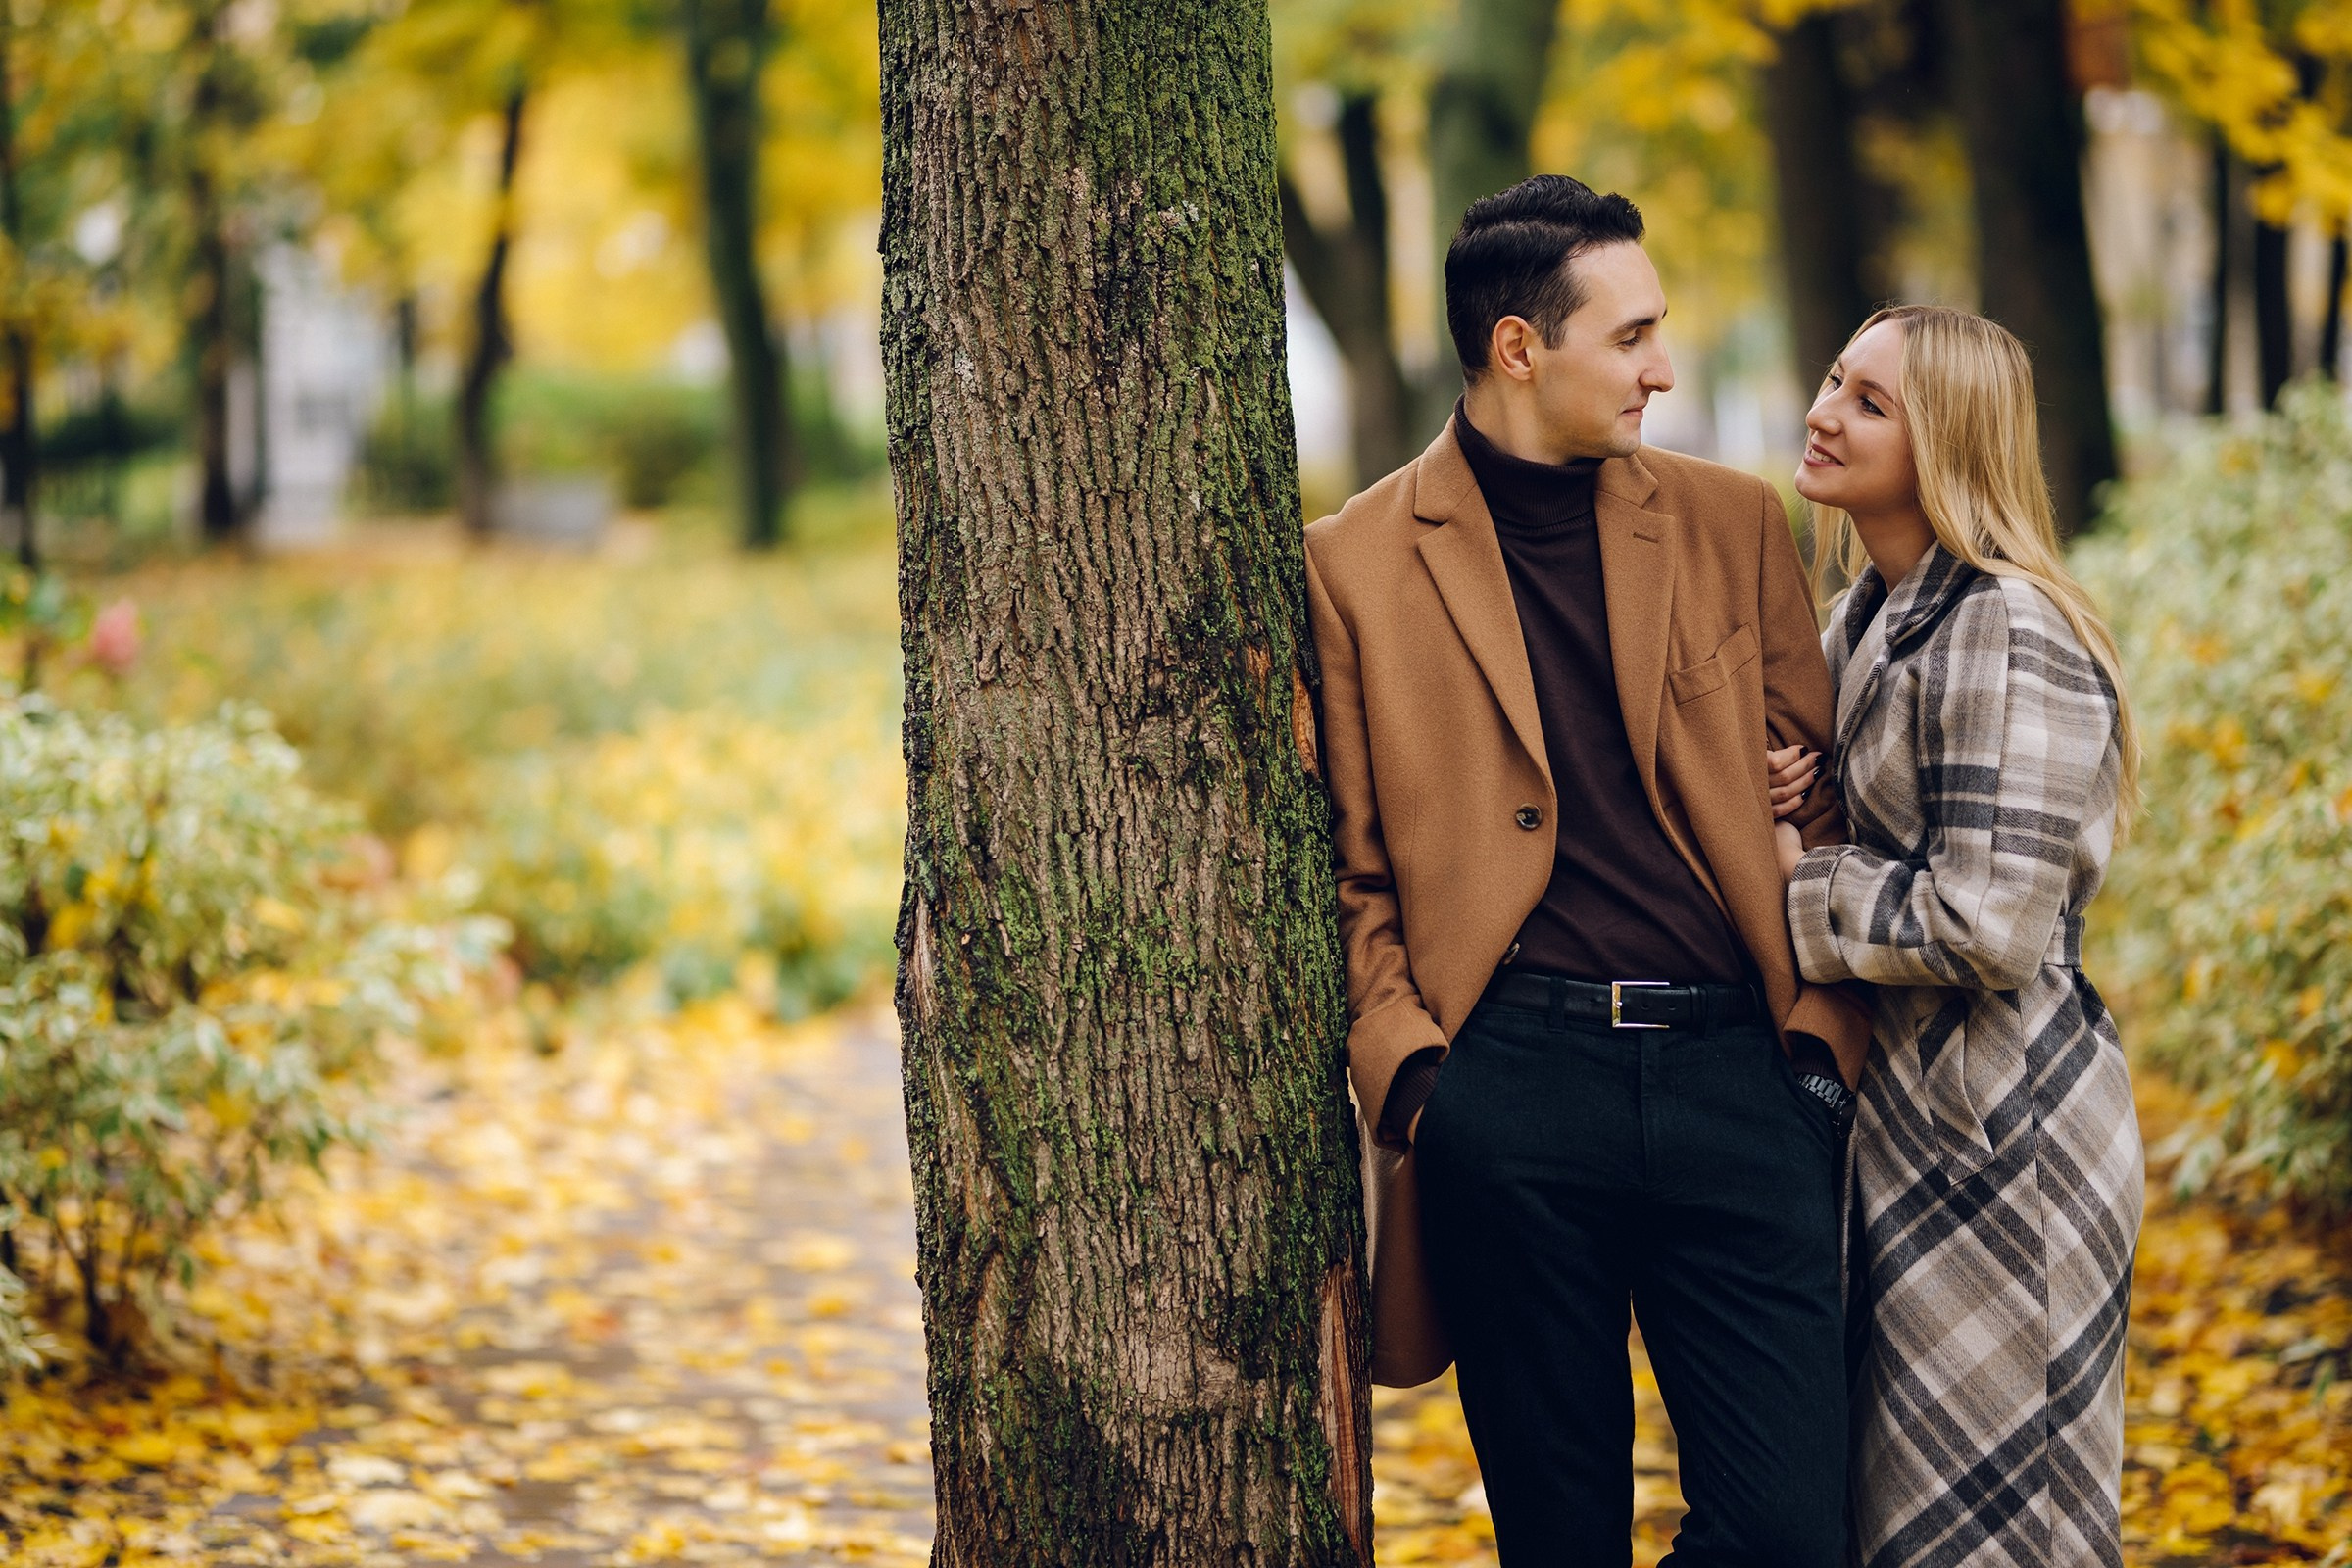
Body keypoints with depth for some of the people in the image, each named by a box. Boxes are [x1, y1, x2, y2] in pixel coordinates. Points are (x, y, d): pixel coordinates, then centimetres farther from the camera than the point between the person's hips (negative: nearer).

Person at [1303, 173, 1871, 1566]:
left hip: (1734, 1074, 2)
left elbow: (1828, 801, 14)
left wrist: (1827, 1031, 1)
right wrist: (1406, 1069, -6)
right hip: (1509, 1085, -2)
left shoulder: (1734, 525, 12)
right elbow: (1343, 866, 7)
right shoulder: (1358, 562, 4)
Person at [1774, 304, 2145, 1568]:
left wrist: (1795, 889, -12)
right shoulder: (1863, 623, 10)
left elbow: (1986, 923, -25)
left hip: (1999, 1132, -9)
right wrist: (1774, 812, 0)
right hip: (1895, 1111, 9)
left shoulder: (2005, 635, -19)